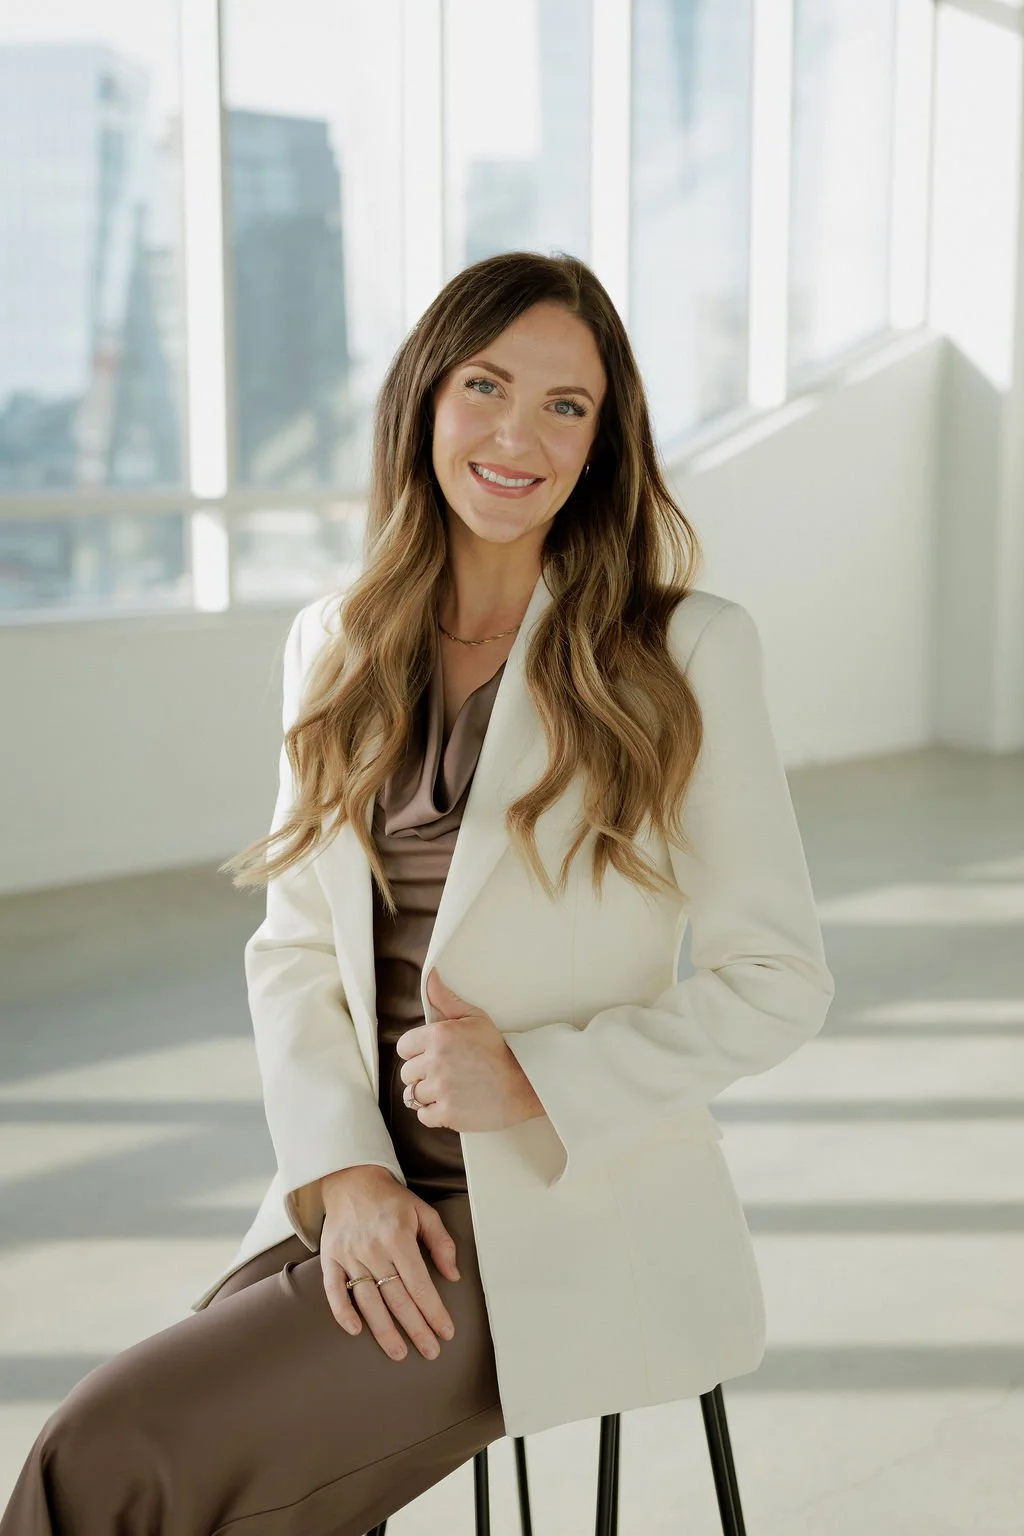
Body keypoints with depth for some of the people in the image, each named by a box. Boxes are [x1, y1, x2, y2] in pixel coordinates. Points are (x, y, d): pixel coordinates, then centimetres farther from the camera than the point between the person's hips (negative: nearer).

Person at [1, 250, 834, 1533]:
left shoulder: (688, 653, -5)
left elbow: (778, 982, -4)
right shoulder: (333, 648, 8)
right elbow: (294, 951, 7)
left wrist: (536, 1082, -16)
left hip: (571, 1216, -4)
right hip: (368, 1201, 4)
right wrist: (346, 1175, -8)